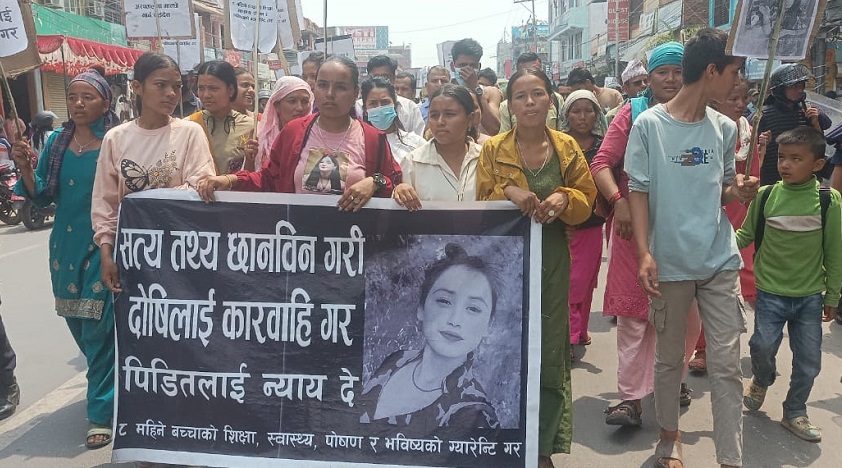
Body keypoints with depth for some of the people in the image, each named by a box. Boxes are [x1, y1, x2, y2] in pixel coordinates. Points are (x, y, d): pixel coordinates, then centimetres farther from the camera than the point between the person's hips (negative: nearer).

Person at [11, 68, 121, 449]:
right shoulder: (56, 142, 7)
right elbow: (43, 197, 7)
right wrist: (24, 166, -8)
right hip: (66, 243, 6)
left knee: (98, 327, -5)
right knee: (77, 323, 15)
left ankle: (102, 412, 7)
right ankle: (108, 383, 38)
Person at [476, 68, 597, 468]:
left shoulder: (568, 147, 4)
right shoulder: (493, 149, 0)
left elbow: (587, 201, 6)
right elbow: (480, 205, -1)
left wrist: (563, 198, -15)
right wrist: (508, 191, -19)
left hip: (553, 259, 1)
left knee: (550, 352, 6)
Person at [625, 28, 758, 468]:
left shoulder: (725, 128, 6)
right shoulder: (649, 125, -6)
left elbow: (721, 192, 15)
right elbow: (639, 193, -5)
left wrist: (739, 190, -7)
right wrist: (645, 253, -14)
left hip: (720, 261, 3)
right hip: (670, 262, -3)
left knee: (726, 364, 2)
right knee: (669, 358, 12)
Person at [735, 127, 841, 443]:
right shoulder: (766, 195, -6)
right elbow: (746, 235, 4)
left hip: (810, 295, 1)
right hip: (771, 290, -1)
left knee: (809, 360, 7)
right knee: (763, 345, -8)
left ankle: (795, 413, 30)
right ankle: (761, 381, 27)